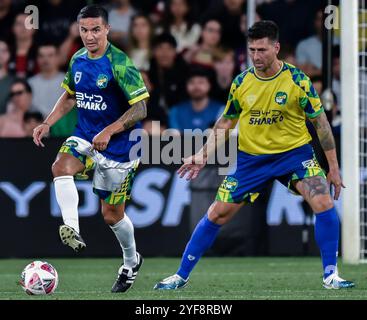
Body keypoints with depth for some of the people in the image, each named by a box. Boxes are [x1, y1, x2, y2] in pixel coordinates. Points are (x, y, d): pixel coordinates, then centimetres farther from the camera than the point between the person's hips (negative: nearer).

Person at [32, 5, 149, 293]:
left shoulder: (119, 64, -18)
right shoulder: (78, 60, 2)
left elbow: (140, 109, -19)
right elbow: (70, 96, 19)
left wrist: (109, 132, -28)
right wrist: (48, 124, 6)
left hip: (119, 146, -5)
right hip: (85, 137, 5)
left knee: (112, 215, 3)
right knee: (61, 166, -29)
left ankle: (131, 262, 30)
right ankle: (71, 230, -35)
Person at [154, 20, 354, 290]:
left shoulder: (298, 80, -12)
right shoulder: (241, 83, -4)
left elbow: (321, 123, -5)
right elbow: (225, 123, 10)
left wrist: (334, 167, -4)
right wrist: (203, 155, 0)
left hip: (294, 152, -2)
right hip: (251, 158, 2)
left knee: (324, 203, -23)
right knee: (217, 214, 0)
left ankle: (330, 275, -11)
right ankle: (181, 276, 12)